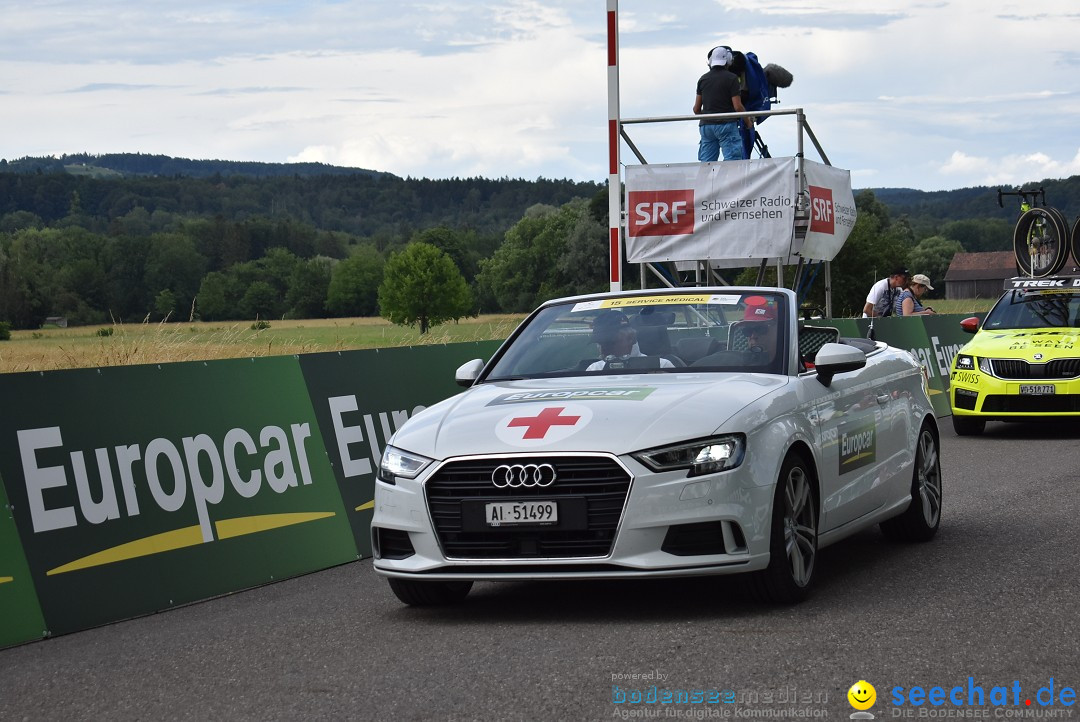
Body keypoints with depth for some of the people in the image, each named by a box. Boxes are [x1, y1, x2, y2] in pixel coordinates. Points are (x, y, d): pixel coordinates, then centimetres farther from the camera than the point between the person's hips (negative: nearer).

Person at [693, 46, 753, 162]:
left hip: (706, 125, 5)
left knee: (706, 163, 4)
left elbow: (696, 109, 11)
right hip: (726, 124, -5)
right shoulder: (731, 78, -6)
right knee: (733, 161, -7)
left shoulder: (703, 79, 10)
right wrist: (748, 121, 6)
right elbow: (737, 107, -10)